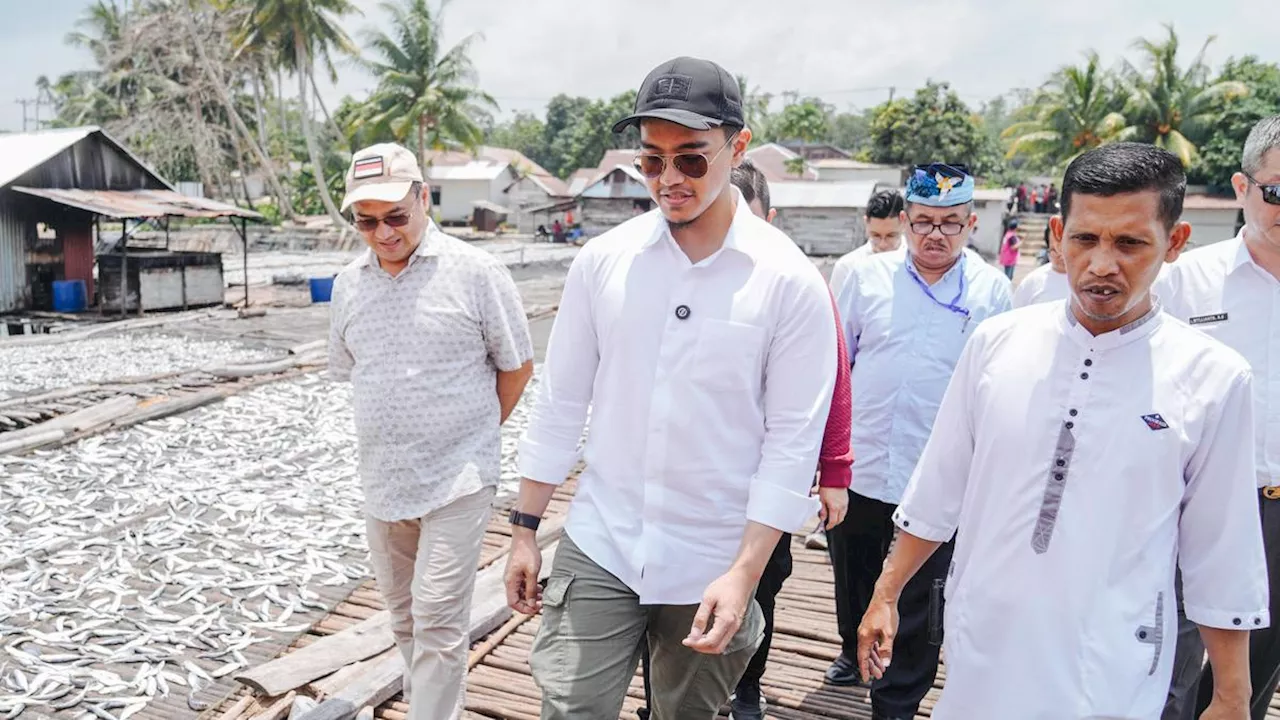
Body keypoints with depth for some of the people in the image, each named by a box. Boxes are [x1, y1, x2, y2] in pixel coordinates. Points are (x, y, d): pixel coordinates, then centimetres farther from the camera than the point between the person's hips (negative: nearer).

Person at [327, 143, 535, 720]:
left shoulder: (476, 273, -11)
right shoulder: (348, 285, 4)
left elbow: (517, 366, -2)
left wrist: (473, 435, 4)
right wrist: (394, 433, 11)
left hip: (457, 483, -5)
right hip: (381, 481, 6)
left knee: (438, 621, -4)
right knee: (404, 615, 19)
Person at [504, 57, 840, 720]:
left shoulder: (790, 281, -10)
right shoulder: (603, 259, -3)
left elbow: (792, 443, -9)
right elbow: (561, 402, 4)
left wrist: (744, 573, -13)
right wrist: (524, 530, 5)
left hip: (713, 567, -1)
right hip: (597, 547, 2)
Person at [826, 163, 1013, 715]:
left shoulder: (992, 290, -2)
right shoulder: (867, 277, 2)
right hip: (859, 466, 2)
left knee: (918, 606, 8)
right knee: (853, 580, 21)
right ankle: (855, 652, 48)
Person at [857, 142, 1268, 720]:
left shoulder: (1214, 379, -9)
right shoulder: (996, 343, -5)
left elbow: (1221, 559, -3)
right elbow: (936, 492, 3)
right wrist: (885, 596, 7)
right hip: (979, 658, 2)